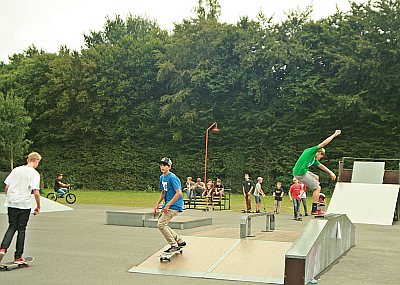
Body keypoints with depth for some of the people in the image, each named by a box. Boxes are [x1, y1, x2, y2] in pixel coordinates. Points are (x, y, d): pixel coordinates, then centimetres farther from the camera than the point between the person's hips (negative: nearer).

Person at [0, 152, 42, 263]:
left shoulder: (16, 170, 9)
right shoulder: (34, 173, -6)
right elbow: (36, 192, -13)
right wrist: (38, 207, -2)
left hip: (11, 204, 4)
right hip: (25, 205, -4)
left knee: (12, 227, 13)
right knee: (21, 229, 6)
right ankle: (18, 257, 10)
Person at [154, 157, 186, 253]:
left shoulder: (172, 178, -18)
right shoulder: (162, 177, 11)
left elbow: (179, 193, -24)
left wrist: (168, 205, -24)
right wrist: (157, 204, 14)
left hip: (174, 206, -10)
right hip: (168, 205, 10)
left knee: (161, 224, -12)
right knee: (162, 224, 13)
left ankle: (174, 245, -1)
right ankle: (180, 241, 22)